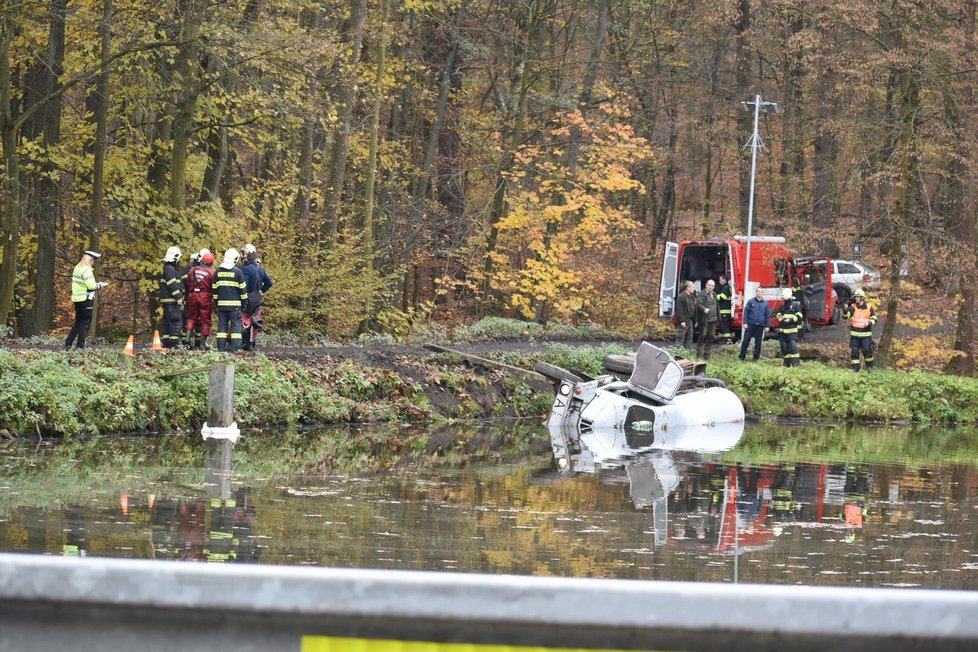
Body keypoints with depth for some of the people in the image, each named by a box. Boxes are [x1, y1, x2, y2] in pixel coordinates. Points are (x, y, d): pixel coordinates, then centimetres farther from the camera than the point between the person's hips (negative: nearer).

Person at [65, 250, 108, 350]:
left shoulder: (77, 268, 13)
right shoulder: (86, 270, -15)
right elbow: (91, 286, -20)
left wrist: (97, 285, 12)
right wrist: (100, 285, -2)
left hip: (77, 299, 9)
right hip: (86, 299, -9)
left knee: (78, 322, 17)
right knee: (85, 323, -2)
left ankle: (68, 344, 16)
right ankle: (80, 346, -3)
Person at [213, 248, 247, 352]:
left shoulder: (218, 272, 7)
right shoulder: (238, 272, -7)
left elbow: (214, 289, 12)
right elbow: (242, 289, -3)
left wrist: (216, 302, 21)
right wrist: (244, 302, 7)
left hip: (221, 303, 4)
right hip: (235, 304, -4)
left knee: (222, 324, 8)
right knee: (236, 324, -1)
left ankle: (221, 346, 6)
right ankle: (235, 347, -8)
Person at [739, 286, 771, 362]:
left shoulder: (765, 303, 8)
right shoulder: (751, 301, 2)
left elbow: (768, 315, 11)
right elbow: (746, 312, 1)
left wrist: (767, 326, 6)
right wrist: (745, 323, -6)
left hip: (760, 326, 2)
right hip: (750, 324, -2)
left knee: (758, 342, 6)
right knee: (746, 340, -3)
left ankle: (756, 357, 14)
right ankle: (742, 356, 4)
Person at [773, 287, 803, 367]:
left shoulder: (795, 305, -3)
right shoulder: (782, 305, 16)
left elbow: (799, 315, -7)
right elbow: (778, 313, 24)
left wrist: (790, 320, -17)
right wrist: (778, 317, 1)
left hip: (792, 329, -6)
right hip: (782, 329, 6)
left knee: (792, 345, -14)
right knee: (784, 345, 6)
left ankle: (795, 362, -13)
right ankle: (787, 362, 13)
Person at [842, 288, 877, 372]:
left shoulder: (869, 308, 3)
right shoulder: (852, 307, 1)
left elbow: (874, 319, 10)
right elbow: (845, 316, -11)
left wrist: (869, 322, -11)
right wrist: (845, 309, -31)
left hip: (866, 334, -1)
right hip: (854, 334, 1)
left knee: (867, 351, -3)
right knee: (854, 351, 1)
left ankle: (870, 367, 14)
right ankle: (855, 368, 9)